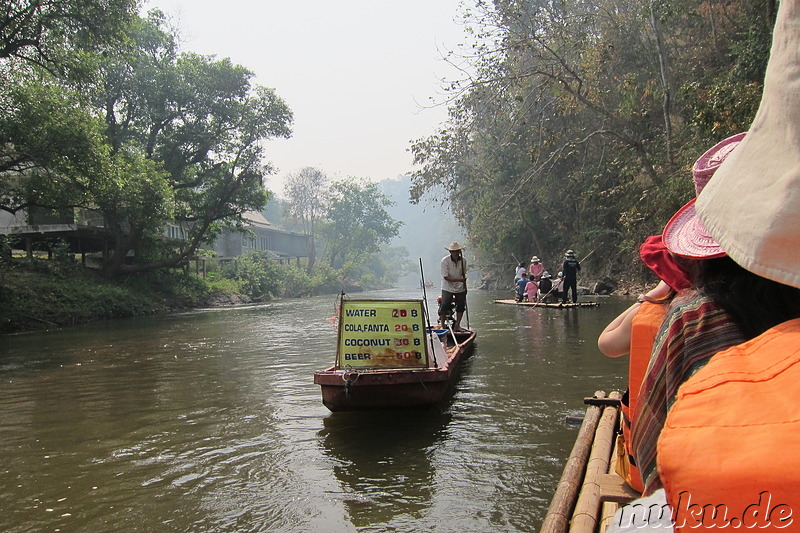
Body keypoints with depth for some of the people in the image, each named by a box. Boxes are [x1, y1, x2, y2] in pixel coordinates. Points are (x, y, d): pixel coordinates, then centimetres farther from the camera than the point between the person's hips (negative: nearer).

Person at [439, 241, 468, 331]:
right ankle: (442, 325, 3)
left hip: (460, 288, 4)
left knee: (461, 306, 2)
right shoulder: (445, 261, -15)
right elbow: (446, 277, -17)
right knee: (444, 305, -10)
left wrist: (465, 287, 10)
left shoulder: (463, 261, -2)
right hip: (448, 288, -4)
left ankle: (457, 326, 14)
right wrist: (458, 279, -28)